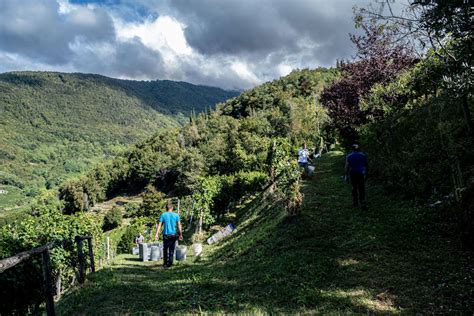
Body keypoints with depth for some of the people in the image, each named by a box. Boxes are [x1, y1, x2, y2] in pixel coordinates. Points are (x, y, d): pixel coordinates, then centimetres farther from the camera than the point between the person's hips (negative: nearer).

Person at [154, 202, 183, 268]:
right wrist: (180, 234, 5)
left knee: (165, 249, 12)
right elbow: (179, 226, 1)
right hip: (173, 234, 0)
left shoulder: (163, 215, 0)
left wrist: (157, 234, -4)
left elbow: (159, 225, -4)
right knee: (171, 250, 7)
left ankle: (165, 263, 16)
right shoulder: (176, 215, 2)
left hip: (166, 235, 0)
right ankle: (170, 263, 5)